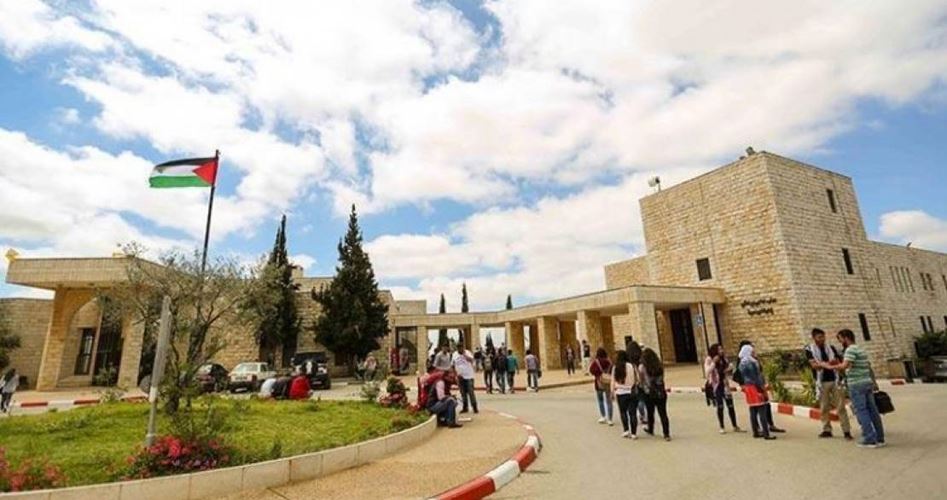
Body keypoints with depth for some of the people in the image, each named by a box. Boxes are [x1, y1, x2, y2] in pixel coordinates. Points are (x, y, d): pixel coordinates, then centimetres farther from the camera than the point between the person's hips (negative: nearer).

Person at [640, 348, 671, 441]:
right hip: (661, 393, 2)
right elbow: (662, 378, 8)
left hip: (649, 394, -2)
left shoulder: (642, 367, -11)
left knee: (650, 412, 17)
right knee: (663, 413, 6)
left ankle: (650, 430, 36)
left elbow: (640, 381, -2)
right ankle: (666, 434, 5)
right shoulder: (660, 365, -3)